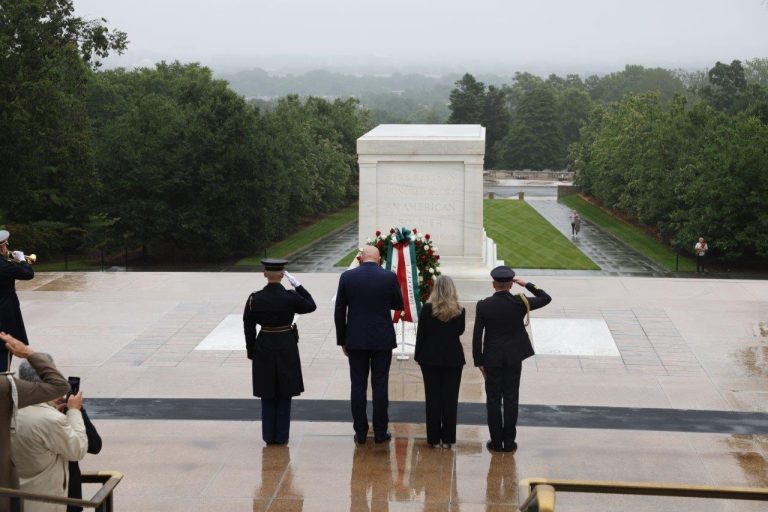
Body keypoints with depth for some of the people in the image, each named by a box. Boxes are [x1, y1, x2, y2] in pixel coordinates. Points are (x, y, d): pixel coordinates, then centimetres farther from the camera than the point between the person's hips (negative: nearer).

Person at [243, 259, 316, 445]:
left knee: (268, 396, 12)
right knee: (284, 395, 9)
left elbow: (248, 328, -3)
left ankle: (269, 436, 15)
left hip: (264, 348, 1)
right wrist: (297, 284, 0)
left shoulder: (254, 299, -8)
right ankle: (282, 436, 12)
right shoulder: (291, 297, -14)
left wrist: (251, 352, 8)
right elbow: (311, 305, 3)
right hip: (287, 348, -1)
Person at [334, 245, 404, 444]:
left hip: (356, 340, 1)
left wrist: (342, 340, 9)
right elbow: (399, 305, 7)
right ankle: (380, 433, 11)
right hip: (382, 340, 0)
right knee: (380, 386, 6)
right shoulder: (389, 277, -6)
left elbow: (339, 312, 0)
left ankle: (360, 433, 11)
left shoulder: (347, 277, -3)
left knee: (358, 385, 7)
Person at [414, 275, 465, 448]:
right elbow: (460, 331, 8)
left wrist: (418, 355, 4)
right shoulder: (459, 310, -7)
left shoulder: (427, 309, -11)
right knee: (450, 398, 7)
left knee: (432, 398, 7)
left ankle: (434, 438, 9)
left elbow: (421, 333, -6)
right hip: (453, 358, 1)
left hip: (431, 358, -1)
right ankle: (447, 439, 8)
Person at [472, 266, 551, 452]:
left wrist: (479, 361, 1)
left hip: (492, 360, -1)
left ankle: (496, 442, 11)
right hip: (514, 359, 1)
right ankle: (509, 442, 13)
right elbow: (546, 298, 5)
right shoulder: (520, 303, -10)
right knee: (511, 399, 8)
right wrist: (528, 285, 6)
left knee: (493, 400, 8)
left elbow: (477, 336, -9)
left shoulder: (483, 306, -11)